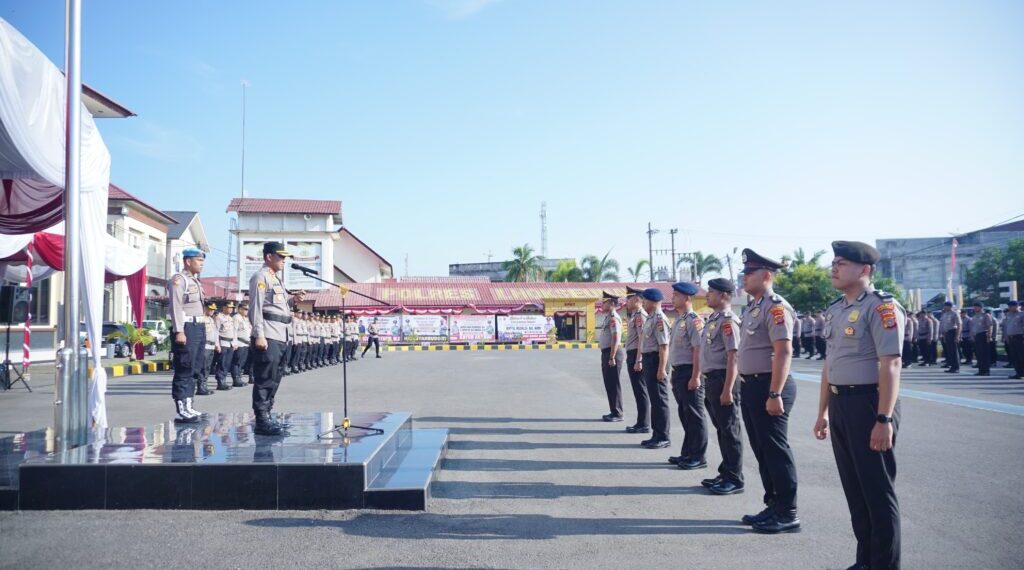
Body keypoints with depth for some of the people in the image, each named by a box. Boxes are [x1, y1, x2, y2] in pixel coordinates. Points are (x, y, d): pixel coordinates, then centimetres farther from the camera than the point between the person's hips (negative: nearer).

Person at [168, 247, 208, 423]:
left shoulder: (195, 281, 20)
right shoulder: (179, 279, -7)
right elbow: (176, 306, -16)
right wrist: (179, 331, -23)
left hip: (199, 328, 9)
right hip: (187, 328, -9)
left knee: (192, 370, 11)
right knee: (184, 370, -9)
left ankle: (187, 407, 16)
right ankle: (181, 411, -8)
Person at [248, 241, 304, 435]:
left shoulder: (276, 278, 23)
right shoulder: (260, 277, -6)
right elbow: (256, 307, -14)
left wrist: (292, 299, 10)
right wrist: (259, 335, -21)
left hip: (280, 335, 10)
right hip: (268, 336, -10)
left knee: (274, 378, 13)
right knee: (265, 378, -10)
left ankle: (267, 415, 20)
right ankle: (261, 420, -10)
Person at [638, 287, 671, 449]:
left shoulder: (659, 319, -17)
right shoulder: (650, 319, 14)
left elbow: (664, 346, -22)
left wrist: (662, 369, -24)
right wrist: (642, 362, 19)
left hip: (656, 360, -10)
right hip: (648, 359, 10)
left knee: (659, 399, -2)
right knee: (654, 399, 15)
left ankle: (663, 437, 6)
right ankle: (657, 435, 25)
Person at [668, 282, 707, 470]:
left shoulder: (694, 320, -15)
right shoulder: (678, 321, 14)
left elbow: (698, 350, -19)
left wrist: (695, 377, -22)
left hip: (689, 372, -9)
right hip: (678, 371, 10)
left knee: (694, 416, -1)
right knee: (684, 415, 15)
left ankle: (698, 457, 7)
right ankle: (687, 454, 24)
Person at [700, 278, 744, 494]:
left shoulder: (728, 320, -14)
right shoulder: (713, 319, 16)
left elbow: (733, 357, -19)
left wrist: (727, 389, -23)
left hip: (723, 379, -10)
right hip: (711, 379, 10)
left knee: (730, 430, -1)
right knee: (721, 429, 16)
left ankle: (734, 479, 6)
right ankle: (725, 474, 26)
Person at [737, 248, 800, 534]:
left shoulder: (775, 307, -15)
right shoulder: (752, 307, 14)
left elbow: (783, 352, -22)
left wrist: (775, 394, -25)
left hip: (768, 386, -10)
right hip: (751, 385, 10)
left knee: (776, 450, -2)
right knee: (761, 450, 15)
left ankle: (787, 514, 8)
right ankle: (773, 506, 26)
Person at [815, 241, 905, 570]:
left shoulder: (881, 307, -12)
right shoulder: (835, 309, 13)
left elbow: (890, 364, -18)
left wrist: (885, 419, -23)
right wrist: (823, 412, 19)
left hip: (868, 402, -8)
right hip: (839, 403, 8)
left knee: (877, 490, 2)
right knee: (854, 488, 17)